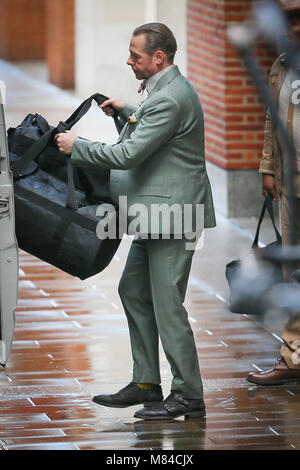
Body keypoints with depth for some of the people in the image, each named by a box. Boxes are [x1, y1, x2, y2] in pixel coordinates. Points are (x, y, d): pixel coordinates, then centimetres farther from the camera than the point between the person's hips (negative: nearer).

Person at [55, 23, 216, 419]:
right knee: (134, 291, 15)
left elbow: (128, 155, -22)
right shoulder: (168, 89, 12)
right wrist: (127, 113, 14)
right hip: (157, 212, 11)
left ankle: (188, 395, 1)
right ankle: (145, 384, 21)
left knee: (167, 304, -6)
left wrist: (77, 147, -11)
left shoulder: (168, 99, -21)